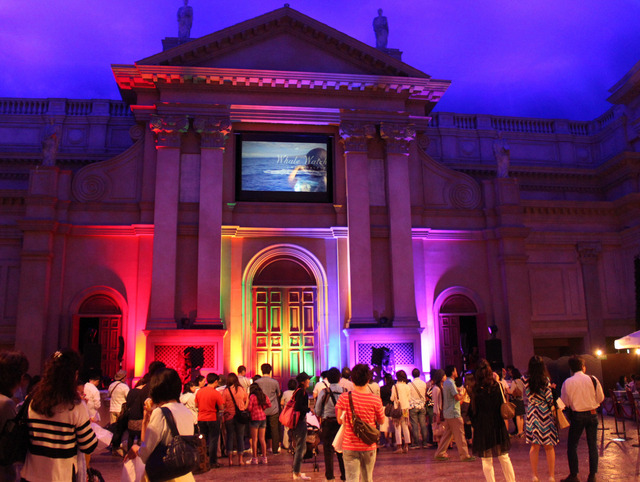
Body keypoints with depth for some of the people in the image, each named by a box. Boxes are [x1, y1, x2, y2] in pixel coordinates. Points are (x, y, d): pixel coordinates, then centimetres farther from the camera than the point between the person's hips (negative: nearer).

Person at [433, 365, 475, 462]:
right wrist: (462, 395, -1)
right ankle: (464, 455, 2)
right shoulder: (451, 383, -17)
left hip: (447, 413, 10)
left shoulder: (445, 382, 15)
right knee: (459, 434, -3)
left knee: (447, 434, 13)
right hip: (454, 413, -10)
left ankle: (440, 453, 14)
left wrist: (458, 391, 12)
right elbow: (457, 397, -20)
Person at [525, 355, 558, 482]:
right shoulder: (546, 380, -9)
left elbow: (526, 398, 4)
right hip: (545, 414, -2)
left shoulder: (526, 382, -2)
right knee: (549, 447, 9)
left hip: (532, 414, 2)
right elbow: (550, 399, -10)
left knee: (534, 446, 10)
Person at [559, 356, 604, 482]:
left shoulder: (568, 382, -9)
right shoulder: (593, 379, -6)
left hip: (577, 415, -2)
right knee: (592, 445, 11)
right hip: (592, 414, 2)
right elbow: (600, 397, 4)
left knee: (572, 445, 7)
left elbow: (565, 402, -2)